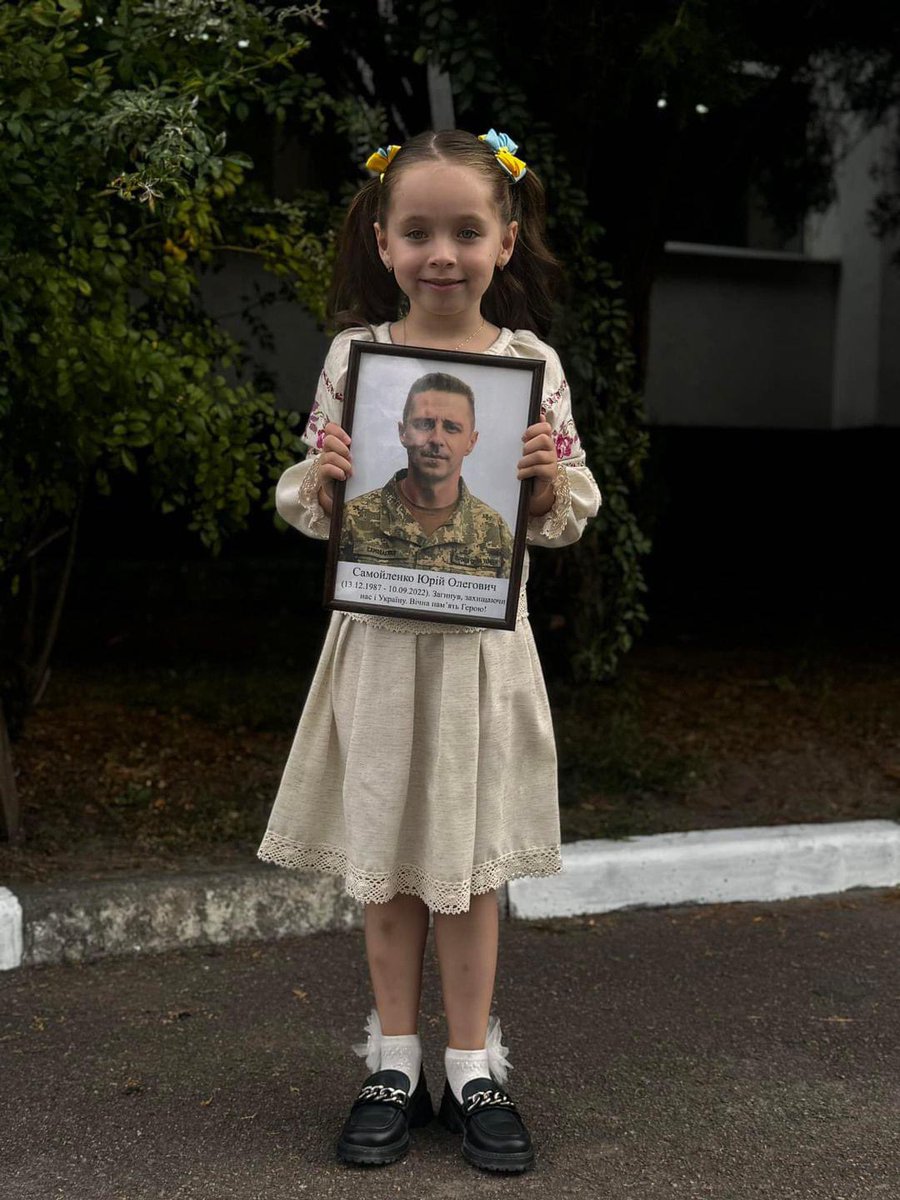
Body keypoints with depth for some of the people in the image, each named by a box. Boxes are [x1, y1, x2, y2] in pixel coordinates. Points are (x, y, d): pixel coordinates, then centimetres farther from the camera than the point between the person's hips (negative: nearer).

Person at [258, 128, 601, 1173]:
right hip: (380, 634, 1)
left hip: (480, 639, -1)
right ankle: (394, 1062, 27)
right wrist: (320, 478, -18)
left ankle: (473, 1068, 25)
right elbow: (308, 509, 4)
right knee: (385, 859, 11)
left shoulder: (531, 364, -3)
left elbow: (564, 521, 2)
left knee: (467, 859, 9)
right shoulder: (354, 356, -2)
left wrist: (549, 479, -19)